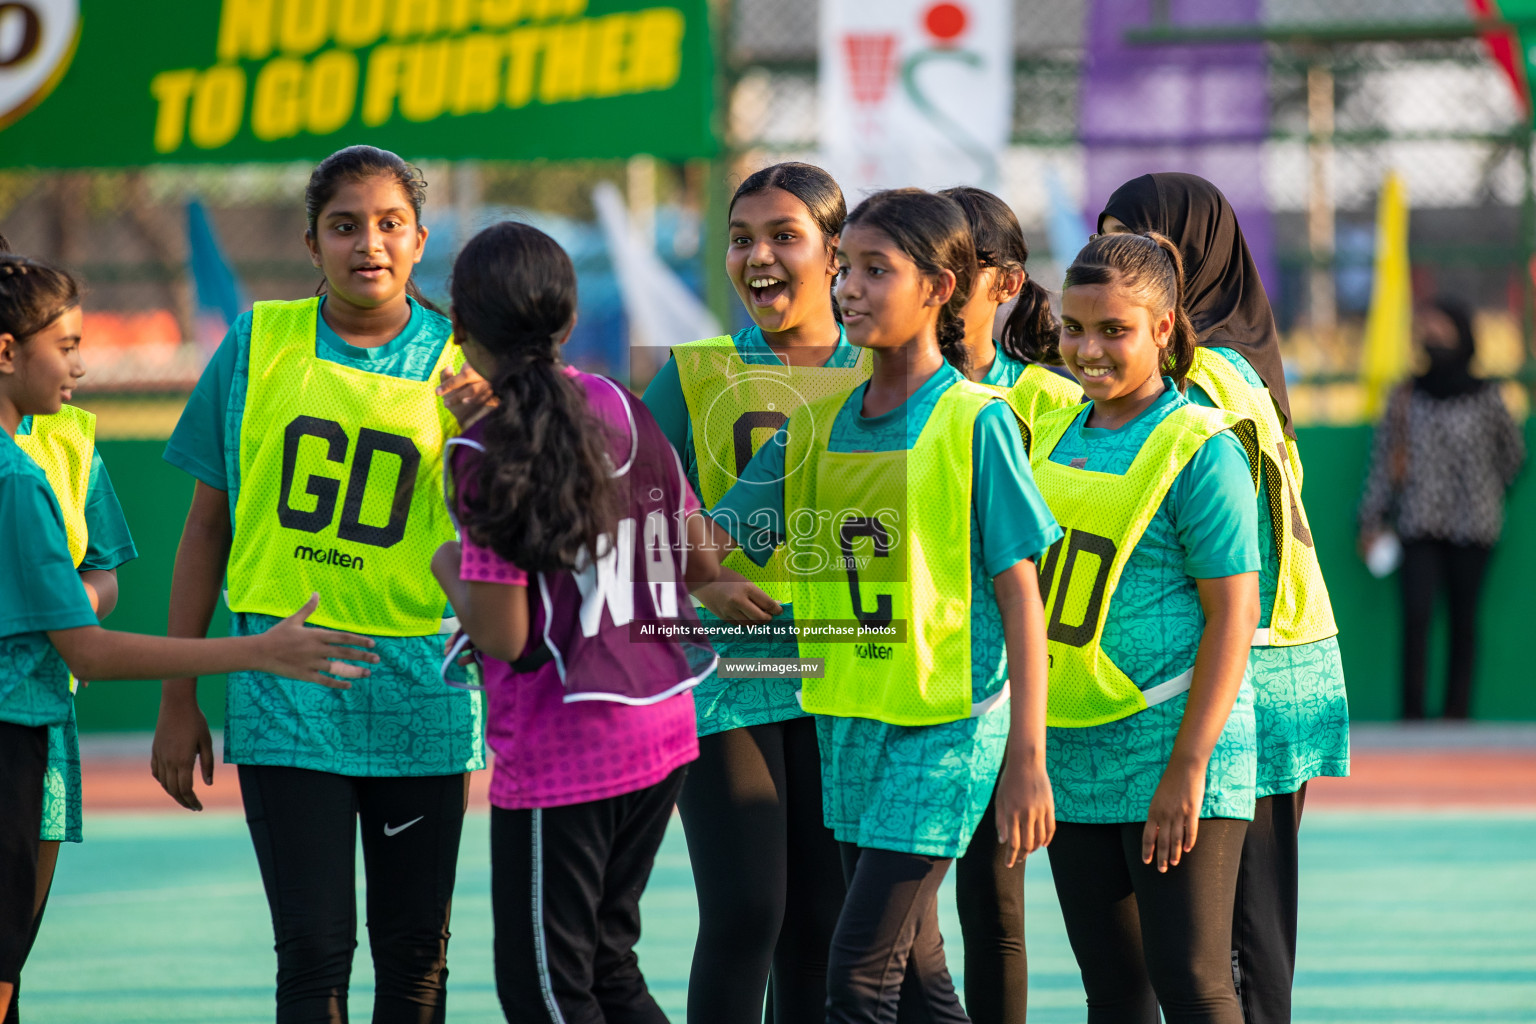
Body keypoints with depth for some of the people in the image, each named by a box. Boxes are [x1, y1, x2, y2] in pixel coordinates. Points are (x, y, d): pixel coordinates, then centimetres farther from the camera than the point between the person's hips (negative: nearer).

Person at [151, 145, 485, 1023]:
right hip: (285, 686, -1)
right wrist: (179, 697, 6)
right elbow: (208, 524, 8)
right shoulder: (260, 345, 3)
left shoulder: (457, 367, 2)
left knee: (415, 951, 8)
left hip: (419, 685, 1)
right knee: (314, 949, -8)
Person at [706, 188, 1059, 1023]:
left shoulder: (976, 423, -8)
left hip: (947, 725, -7)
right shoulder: (818, 423, 9)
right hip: (848, 724, 7)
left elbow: (1021, 597, -8)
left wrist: (1027, 758, -12)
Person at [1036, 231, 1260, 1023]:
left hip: (1171, 745, -7)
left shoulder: (1200, 451, -10)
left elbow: (1234, 613, -14)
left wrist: (1189, 768, -19)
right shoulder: (1054, 438, 10)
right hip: (1075, 754, 7)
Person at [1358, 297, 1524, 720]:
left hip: (1472, 527, 0)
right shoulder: (1406, 399, 3)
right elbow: (1384, 459, 6)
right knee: (1416, 615, -12)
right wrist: (1372, 520, 4)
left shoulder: (1484, 399, 0)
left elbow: (1512, 453, 13)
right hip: (1420, 527, 0)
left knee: (1463, 620, 2)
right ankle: (1412, 713, -9)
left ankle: (1457, 712, 8)